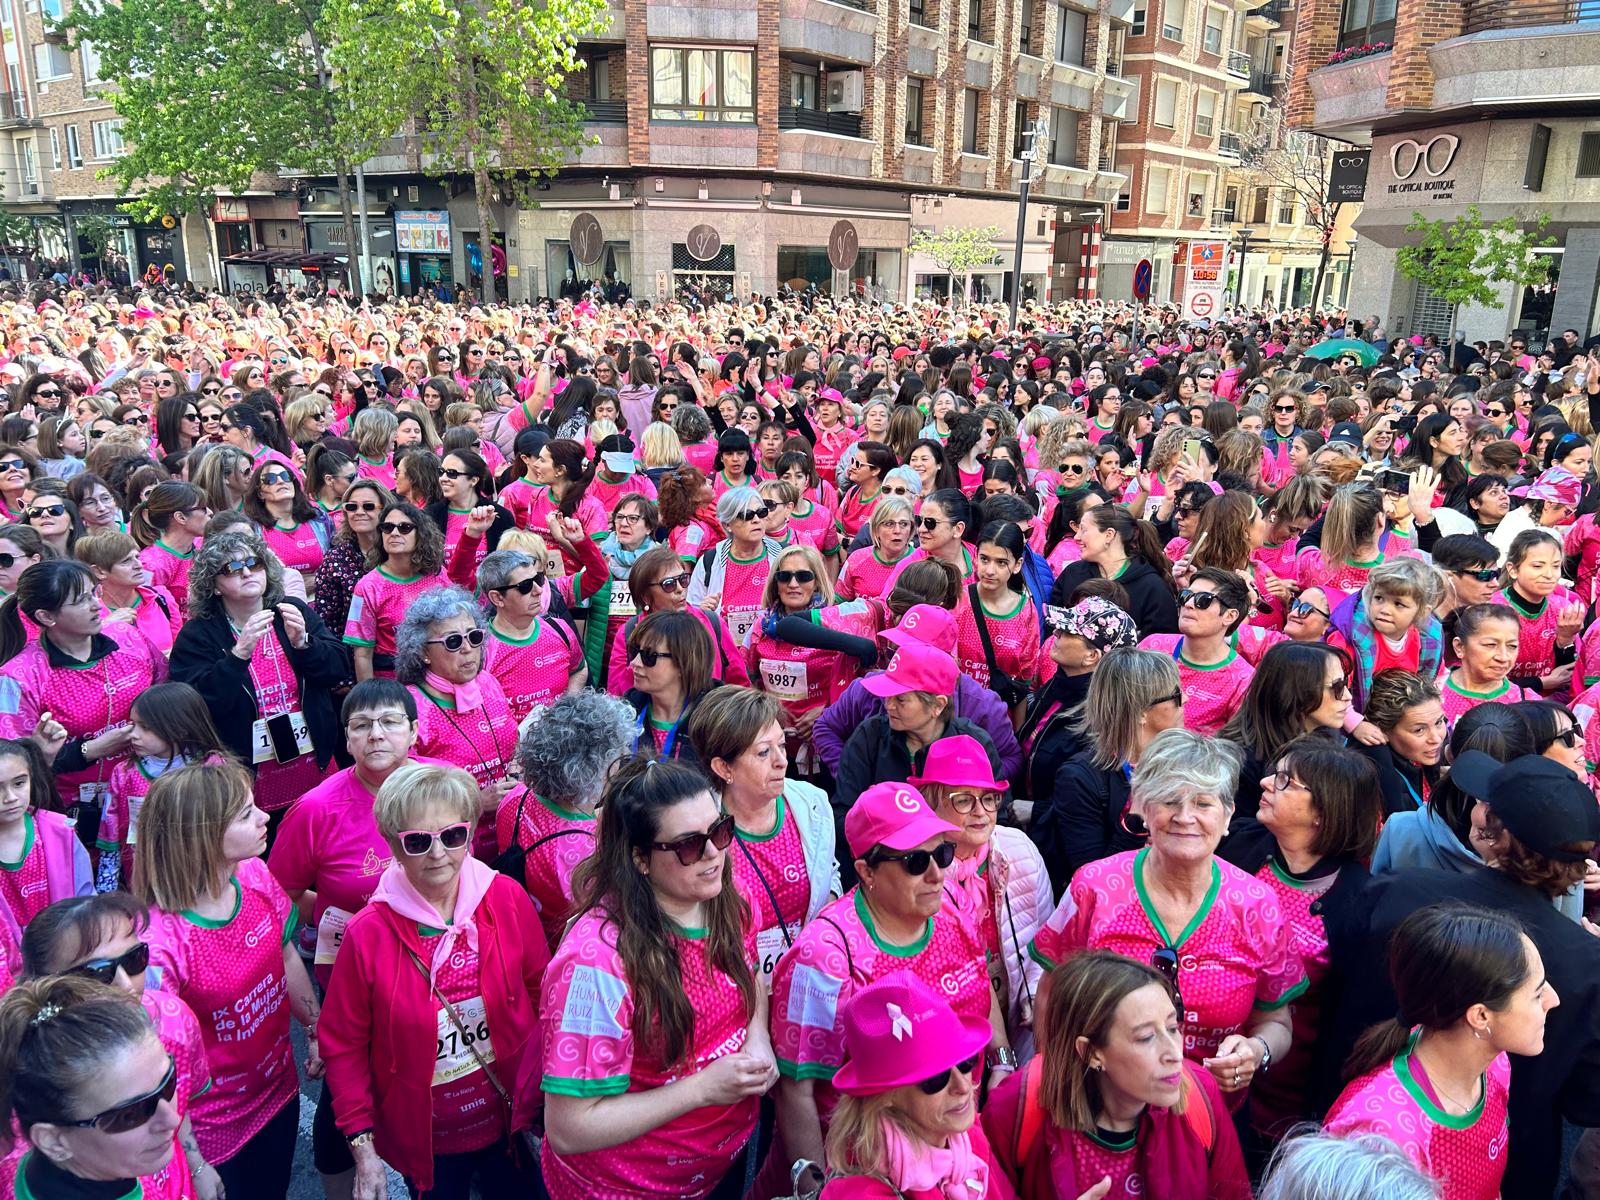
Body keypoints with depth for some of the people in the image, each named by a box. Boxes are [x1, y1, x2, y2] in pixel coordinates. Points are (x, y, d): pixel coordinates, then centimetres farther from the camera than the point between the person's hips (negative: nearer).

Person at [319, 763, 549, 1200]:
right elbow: (344, 1046, -7)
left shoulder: (509, 900, -14)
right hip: (424, 1142, -1)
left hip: (509, 1122, 2)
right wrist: (363, 1147, -6)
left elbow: (543, 991, -1)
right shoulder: (368, 934, -17)